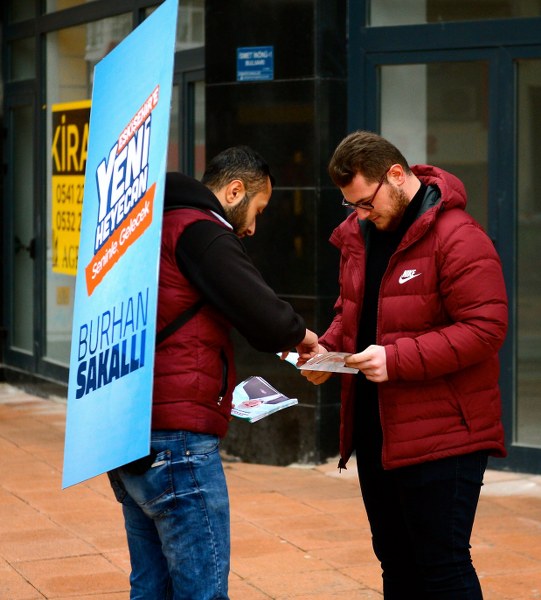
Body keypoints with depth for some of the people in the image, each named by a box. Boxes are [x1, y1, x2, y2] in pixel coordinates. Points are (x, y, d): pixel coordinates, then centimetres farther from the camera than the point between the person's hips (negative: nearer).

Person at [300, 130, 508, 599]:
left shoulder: (457, 238, -15)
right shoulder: (359, 235, 10)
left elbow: (485, 327, -21)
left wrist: (397, 359, -25)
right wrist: (328, 348, 2)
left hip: (442, 438, -8)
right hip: (374, 432, 8)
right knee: (397, 562, 16)